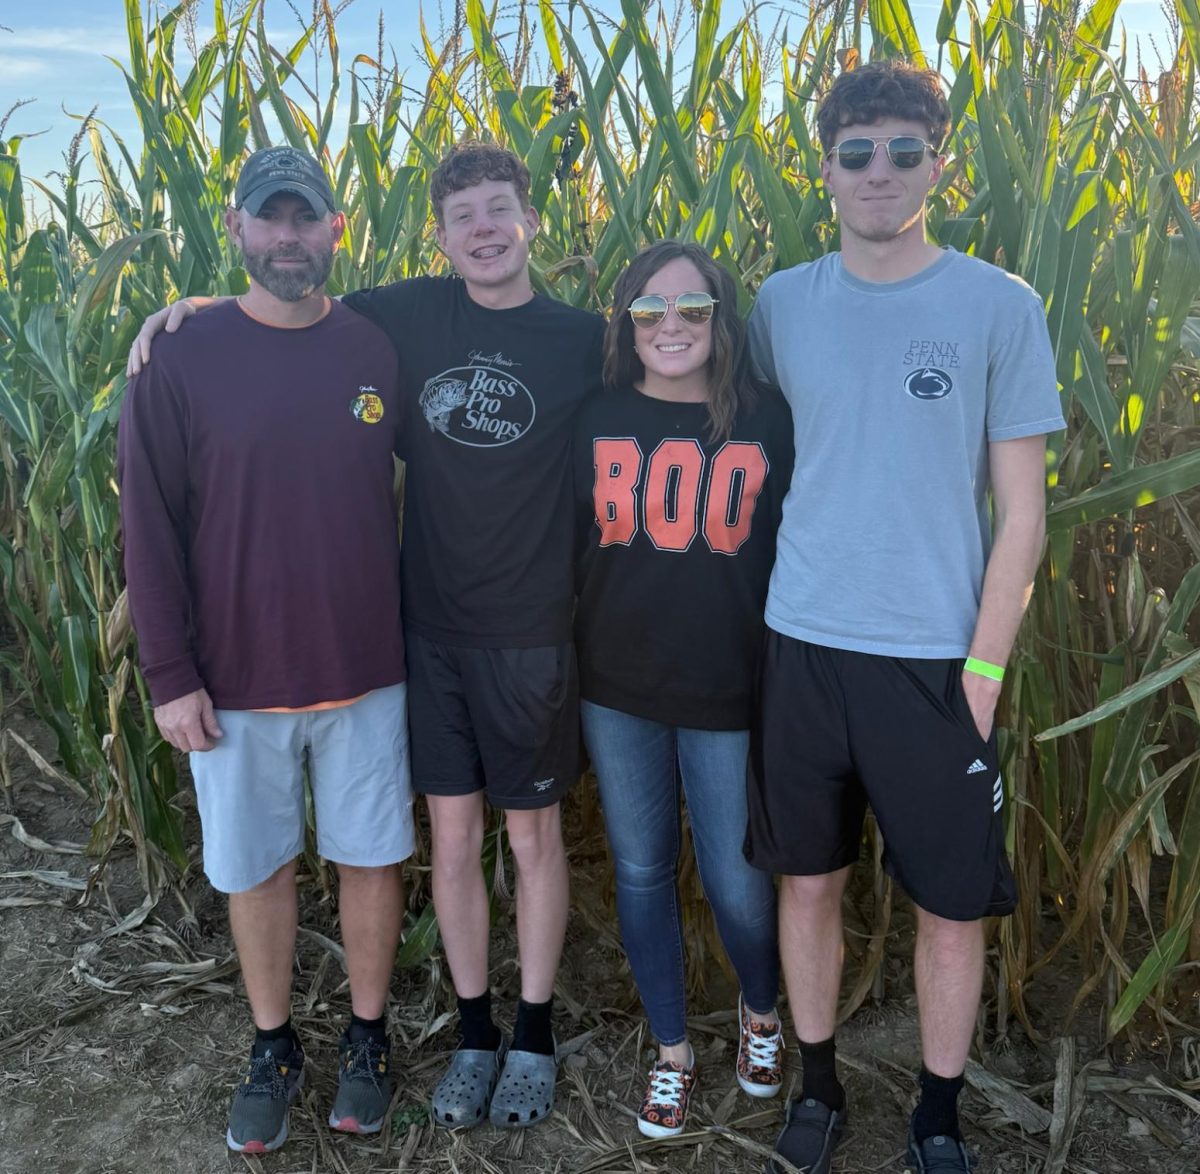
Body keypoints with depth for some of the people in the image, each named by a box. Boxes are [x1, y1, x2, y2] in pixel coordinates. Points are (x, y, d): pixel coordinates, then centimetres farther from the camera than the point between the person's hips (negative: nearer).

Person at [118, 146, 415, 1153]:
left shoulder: (383, 352, 0)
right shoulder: (182, 361, -5)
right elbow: (149, 528, -4)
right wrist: (170, 675, -6)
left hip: (367, 671, 1)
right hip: (234, 680, -1)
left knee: (370, 857, 12)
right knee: (255, 868, 14)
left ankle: (367, 1035, 35)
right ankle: (274, 1045, 36)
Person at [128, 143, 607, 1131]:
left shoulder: (582, 339, -3)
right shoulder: (408, 315, 2)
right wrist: (203, 308, -1)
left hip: (530, 632, -2)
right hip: (429, 626, 2)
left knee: (534, 836, 11)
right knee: (453, 839, 11)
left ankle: (534, 1035, 31)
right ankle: (475, 1033, 32)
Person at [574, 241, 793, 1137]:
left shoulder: (768, 420, -4)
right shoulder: (597, 421, 1)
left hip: (731, 692, -2)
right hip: (617, 691, 2)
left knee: (737, 882, 6)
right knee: (642, 871, 13)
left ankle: (761, 1013, 41)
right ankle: (672, 1052, 36)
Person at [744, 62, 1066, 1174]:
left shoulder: (1000, 307, -4)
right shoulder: (782, 304, 4)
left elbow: (1021, 514, -3)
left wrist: (983, 668, -7)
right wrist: (748, 613, 6)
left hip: (937, 657, -2)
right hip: (803, 644, 3)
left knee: (953, 902, 8)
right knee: (807, 878, 13)